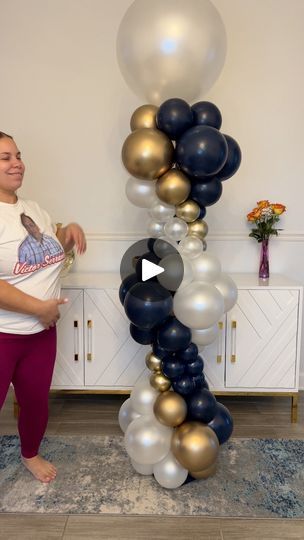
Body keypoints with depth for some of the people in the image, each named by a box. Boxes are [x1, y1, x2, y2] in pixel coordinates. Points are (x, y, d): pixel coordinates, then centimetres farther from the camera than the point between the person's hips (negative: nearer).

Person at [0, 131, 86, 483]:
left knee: (36, 401, 22)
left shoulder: (34, 209, 7)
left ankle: (30, 454, 48)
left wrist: (69, 232, 2)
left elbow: (50, 254, 21)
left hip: (41, 332, 7)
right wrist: (40, 307, -22)